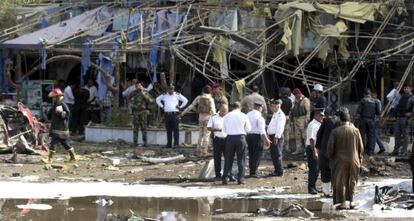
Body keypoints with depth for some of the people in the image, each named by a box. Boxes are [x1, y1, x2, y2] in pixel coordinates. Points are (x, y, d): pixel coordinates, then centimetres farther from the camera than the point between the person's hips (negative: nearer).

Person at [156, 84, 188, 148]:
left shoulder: (177, 95, 5)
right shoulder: (164, 95, 14)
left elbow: (185, 100, 9)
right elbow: (157, 99, 29)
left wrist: (180, 107, 1)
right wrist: (161, 106, 16)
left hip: (175, 114, -3)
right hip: (167, 114, 3)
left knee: (175, 129, -8)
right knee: (168, 130, 5)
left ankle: (176, 143, -7)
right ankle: (169, 144, 8)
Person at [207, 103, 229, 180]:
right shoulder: (213, 117, 3)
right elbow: (209, 128, 0)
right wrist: (217, 129, -17)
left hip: (227, 139, 1)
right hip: (217, 139, -1)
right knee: (217, 158, 2)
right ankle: (218, 175, 8)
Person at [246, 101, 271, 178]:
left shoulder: (248, 114, 7)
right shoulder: (259, 116, -14)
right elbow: (262, 130, -17)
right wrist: (266, 140, -13)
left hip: (249, 136, 7)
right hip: (257, 136, -7)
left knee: (251, 154, 14)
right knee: (257, 155, -1)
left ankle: (251, 171, 19)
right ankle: (254, 172, -3)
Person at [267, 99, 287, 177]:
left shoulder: (280, 115, -13)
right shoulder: (275, 114, 18)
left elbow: (280, 127, -20)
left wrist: (276, 137, -23)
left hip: (277, 136, -10)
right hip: (272, 136, 10)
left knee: (277, 154, -7)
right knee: (273, 154, 14)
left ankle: (279, 172, -3)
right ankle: (276, 170, 21)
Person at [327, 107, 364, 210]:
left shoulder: (335, 132, -11)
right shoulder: (355, 131, -6)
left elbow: (330, 148, -8)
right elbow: (361, 147, 1)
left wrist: (331, 159, 10)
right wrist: (360, 159, 15)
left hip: (340, 161, -2)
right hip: (353, 161, 2)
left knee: (340, 182, 8)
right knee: (352, 181, 17)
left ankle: (343, 203, 6)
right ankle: (351, 201, 18)